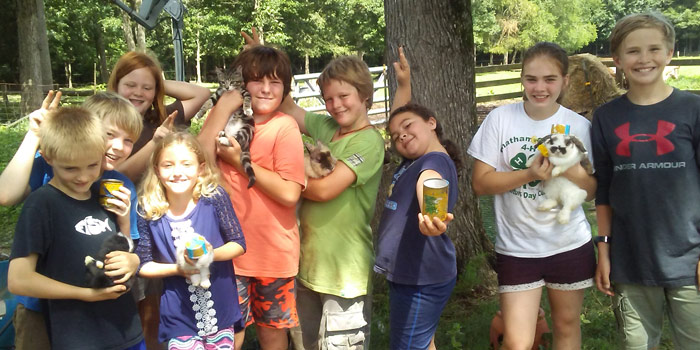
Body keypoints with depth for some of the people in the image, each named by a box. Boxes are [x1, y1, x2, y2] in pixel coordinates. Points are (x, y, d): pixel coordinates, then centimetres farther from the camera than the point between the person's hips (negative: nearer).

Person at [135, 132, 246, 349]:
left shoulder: (215, 198, -13)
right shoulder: (149, 212, -11)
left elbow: (239, 244, -5)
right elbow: (142, 265, -3)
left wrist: (212, 254, -23)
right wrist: (178, 269, -17)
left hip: (221, 312, 1)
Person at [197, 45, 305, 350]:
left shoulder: (284, 127, -9)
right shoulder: (226, 119, 1)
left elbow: (289, 194, -19)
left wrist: (240, 161, -18)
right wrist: (223, 106, -17)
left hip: (273, 252, -2)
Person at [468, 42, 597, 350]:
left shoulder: (579, 126, -4)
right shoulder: (499, 119, -8)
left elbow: (591, 191, 0)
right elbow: (480, 183, -10)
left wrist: (570, 169, -21)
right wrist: (530, 174, -23)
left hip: (571, 245, 2)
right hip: (516, 248, -2)